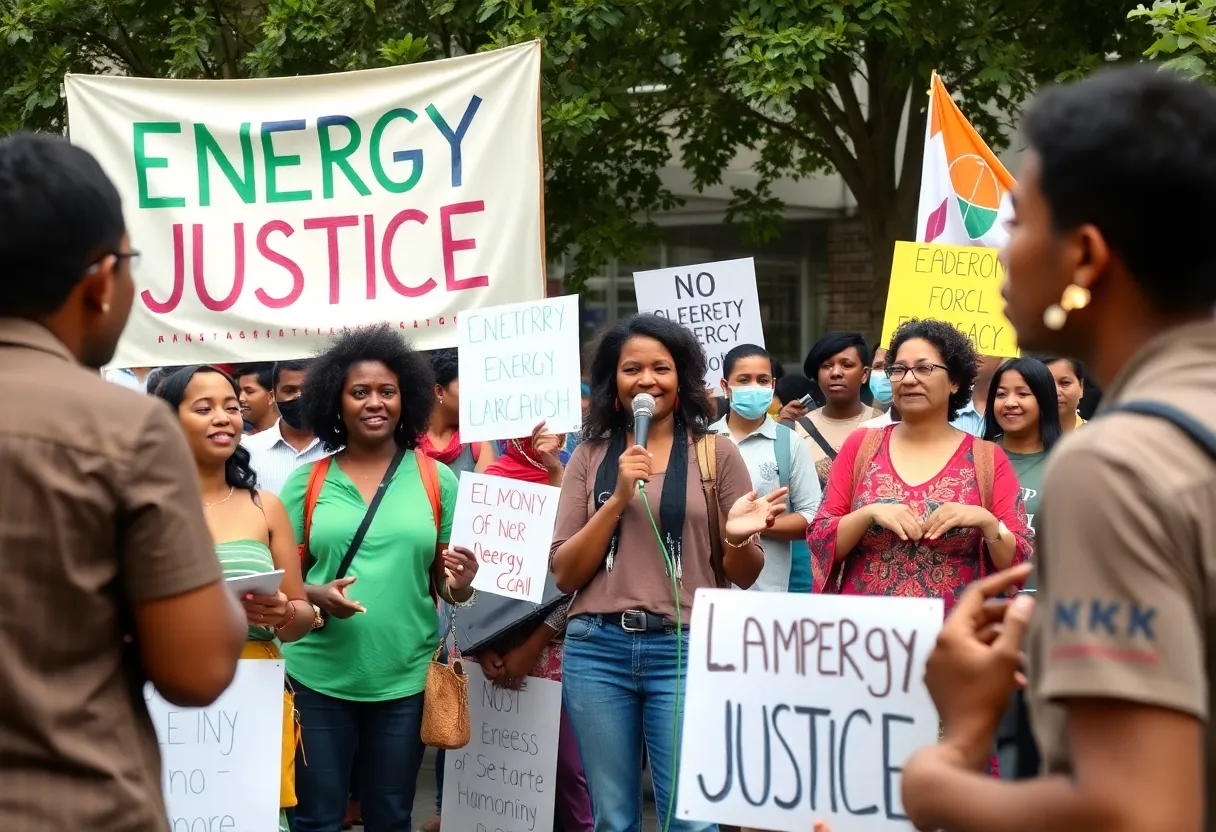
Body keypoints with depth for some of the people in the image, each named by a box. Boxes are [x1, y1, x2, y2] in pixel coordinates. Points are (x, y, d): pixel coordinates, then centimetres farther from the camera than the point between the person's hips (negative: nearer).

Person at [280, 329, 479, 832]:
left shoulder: (438, 480, 3)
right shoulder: (307, 481, 3)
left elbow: (444, 581, 8)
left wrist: (459, 585, -14)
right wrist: (315, 596, -14)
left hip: (404, 677, 0)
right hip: (318, 675, 0)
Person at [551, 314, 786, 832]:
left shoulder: (715, 453, 3)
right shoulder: (590, 456, 7)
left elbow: (744, 576, 7)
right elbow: (564, 574, 1)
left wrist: (738, 538, -16)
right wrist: (619, 498, -9)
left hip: (685, 649, -2)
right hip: (596, 650, 2)